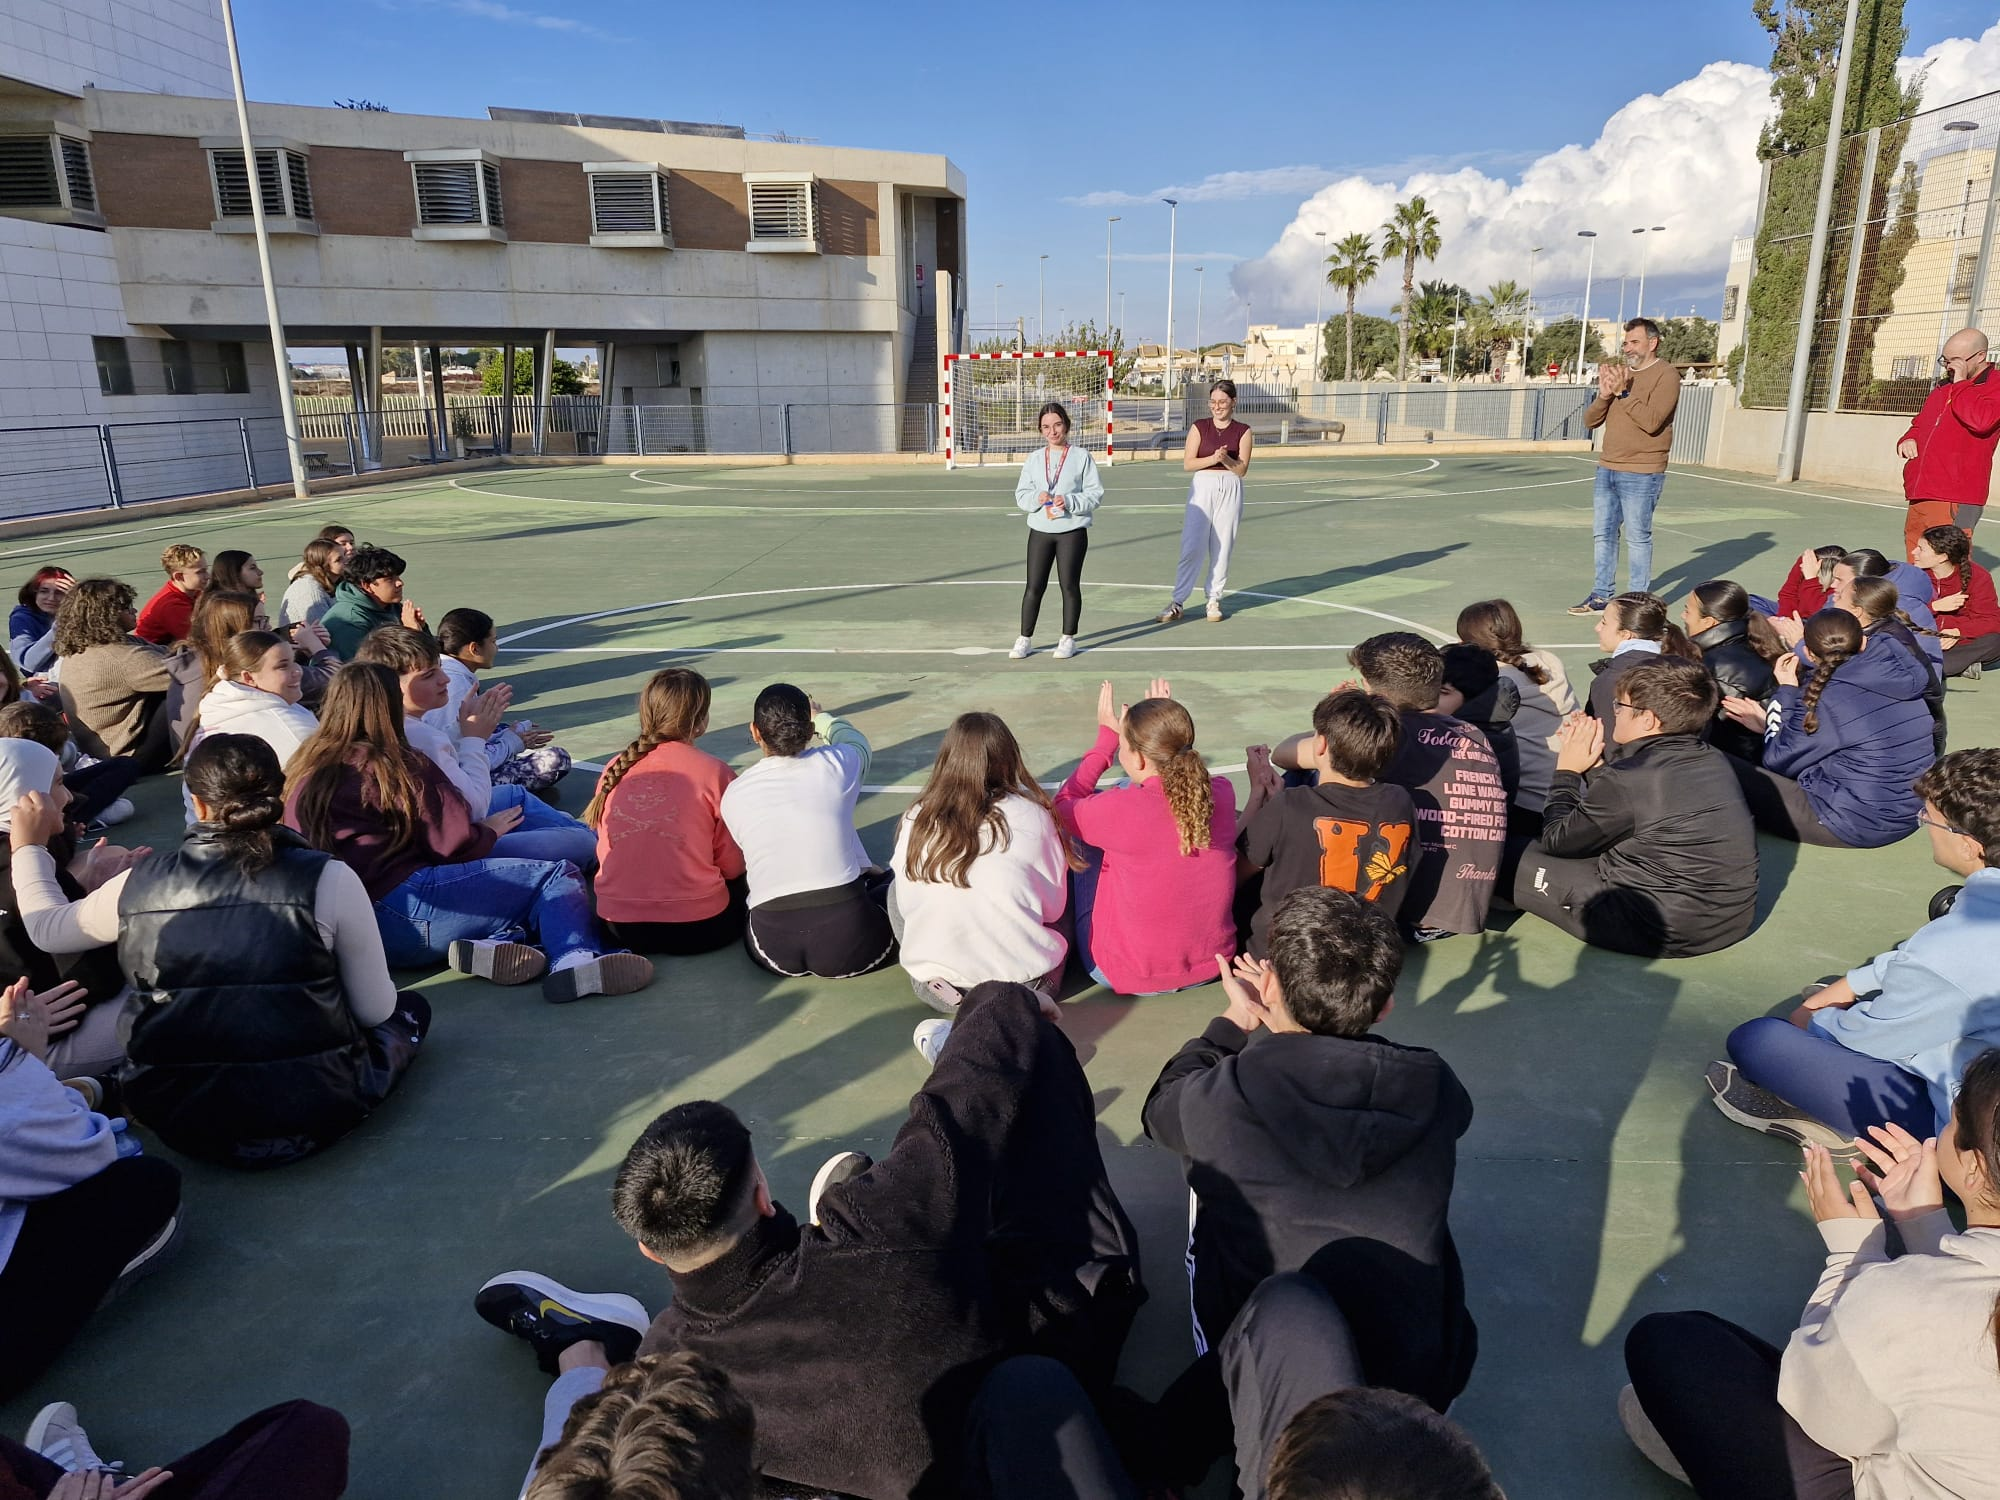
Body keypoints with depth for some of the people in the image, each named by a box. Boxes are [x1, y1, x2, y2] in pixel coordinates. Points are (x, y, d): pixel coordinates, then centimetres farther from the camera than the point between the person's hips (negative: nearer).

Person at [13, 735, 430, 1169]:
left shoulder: (139, 884, -7)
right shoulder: (328, 879, -17)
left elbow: (46, 928, 15)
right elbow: (374, 1011, -9)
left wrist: (28, 846, 32)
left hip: (179, 1122, 5)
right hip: (311, 1116, -4)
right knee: (410, 1007, 21)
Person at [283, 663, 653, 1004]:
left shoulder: (305, 766, 14)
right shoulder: (398, 765, -8)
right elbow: (455, 844, -7)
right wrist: (489, 830, 13)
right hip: (403, 913, -8)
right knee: (558, 877, -3)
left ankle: (489, 942, -10)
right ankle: (574, 960, -29)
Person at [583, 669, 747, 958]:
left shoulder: (614, 770, 3)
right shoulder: (715, 773, -10)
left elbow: (605, 854, 13)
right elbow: (733, 866, -4)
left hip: (619, 928, 4)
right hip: (697, 929, -4)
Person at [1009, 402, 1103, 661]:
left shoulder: (1082, 457, 0)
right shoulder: (1033, 459, 9)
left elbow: (1095, 494, -3)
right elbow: (1021, 494, 8)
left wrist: (1069, 502, -18)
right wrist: (1037, 498, -13)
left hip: (1072, 531, -2)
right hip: (1040, 531, 3)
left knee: (1069, 585, 3)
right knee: (1034, 586, 2)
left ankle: (1068, 639, 15)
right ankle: (1025, 639, 12)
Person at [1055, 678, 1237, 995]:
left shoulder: (1119, 810, -26)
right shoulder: (1221, 793, -13)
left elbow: (1063, 805, 0)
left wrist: (1107, 736, 6)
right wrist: (1171, 726, 16)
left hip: (1128, 977, -4)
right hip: (1212, 966, 5)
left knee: (1082, 833, 15)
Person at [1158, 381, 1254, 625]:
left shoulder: (1243, 431, 4)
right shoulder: (1199, 427, 3)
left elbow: (1242, 469, -1)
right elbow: (1188, 463, -3)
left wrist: (1226, 459, -19)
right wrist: (1213, 459, -17)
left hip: (1230, 489, 1)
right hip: (1202, 488, -1)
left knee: (1222, 548, 4)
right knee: (1192, 547, -5)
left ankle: (1214, 600, 15)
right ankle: (1177, 601, 0)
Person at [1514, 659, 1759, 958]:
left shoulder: (1627, 779, -20)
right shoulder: (1716, 761, 2)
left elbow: (1556, 841, -5)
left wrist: (1567, 772, 6)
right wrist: (1594, 766, 15)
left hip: (1667, 934, -8)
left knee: (1524, 862, -1)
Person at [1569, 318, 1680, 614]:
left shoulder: (1666, 375, -7)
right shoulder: (1618, 372, 13)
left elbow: (1651, 421, -20)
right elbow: (1590, 420, 10)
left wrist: (1623, 392, -19)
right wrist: (1604, 395, -7)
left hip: (1641, 475, -7)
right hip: (1607, 470, 7)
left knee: (1638, 539, -2)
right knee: (1602, 534, 11)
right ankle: (1600, 596, 21)